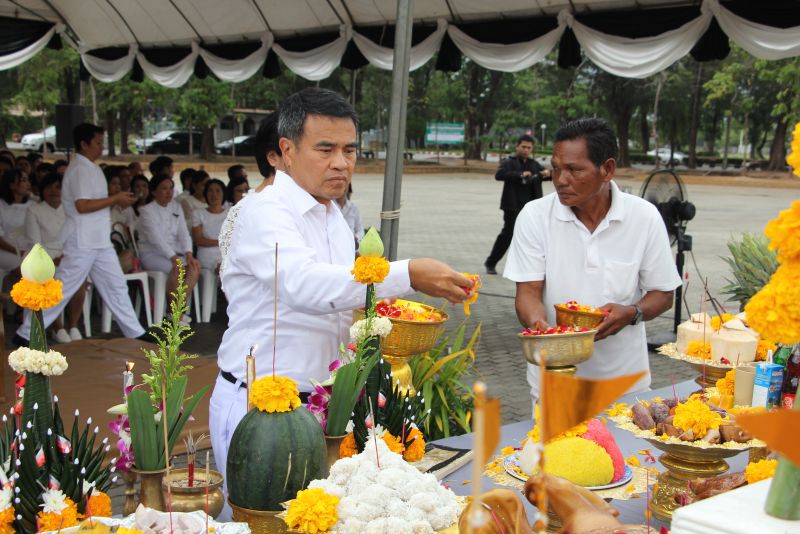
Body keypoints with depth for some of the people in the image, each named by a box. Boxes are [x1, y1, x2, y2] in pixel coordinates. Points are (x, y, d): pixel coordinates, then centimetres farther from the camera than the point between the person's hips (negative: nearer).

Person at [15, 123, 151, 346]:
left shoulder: (90, 168, 15)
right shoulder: (79, 169, -15)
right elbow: (82, 205, -24)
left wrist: (116, 201, 5)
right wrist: (115, 199, -17)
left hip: (99, 241, 10)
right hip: (83, 242, -10)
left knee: (115, 286, 10)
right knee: (62, 290, -3)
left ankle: (134, 332, 15)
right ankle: (26, 334, 6)